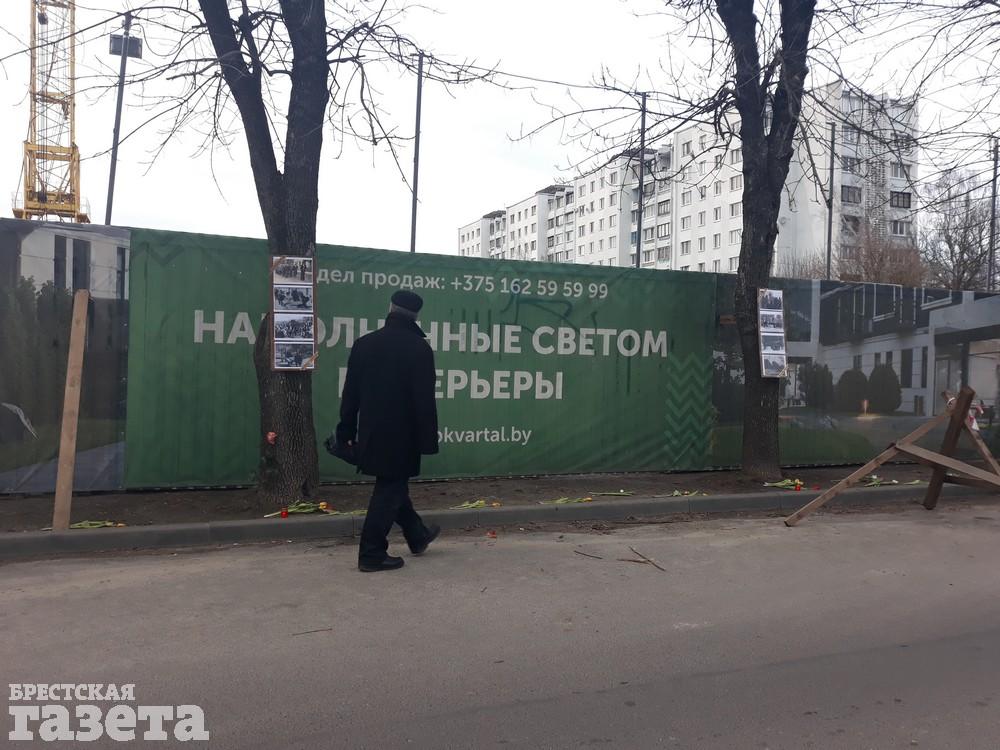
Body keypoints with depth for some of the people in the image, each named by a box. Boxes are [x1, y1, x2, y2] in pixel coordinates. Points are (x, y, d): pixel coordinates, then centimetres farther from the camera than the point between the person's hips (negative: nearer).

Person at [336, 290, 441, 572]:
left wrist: (347, 431, 12)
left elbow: (350, 392, 6)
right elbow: (424, 399, -14)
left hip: (371, 432, 6)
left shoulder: (364, 343, 4)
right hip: (402, 434, -6)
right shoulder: (419, 348, -12)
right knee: (390, 490, 3)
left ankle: (418, 536, 36)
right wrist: (428, 439, -9)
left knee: (392, 485, 20)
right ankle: (372, 554, 7)